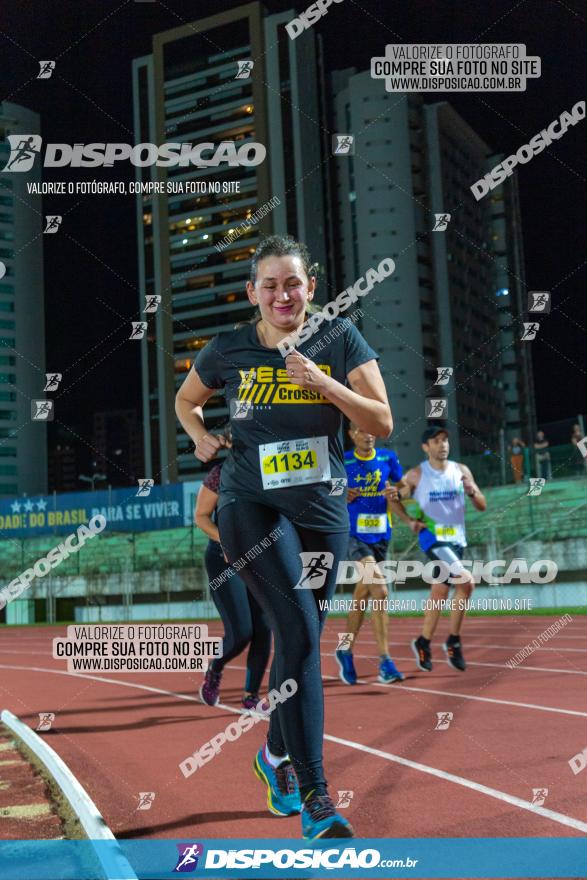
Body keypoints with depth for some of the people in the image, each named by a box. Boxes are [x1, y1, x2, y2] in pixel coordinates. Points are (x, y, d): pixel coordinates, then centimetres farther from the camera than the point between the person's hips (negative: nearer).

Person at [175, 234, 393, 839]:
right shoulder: (228, 350, -1)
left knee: (300, 640, 13)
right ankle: (314, 794, -11)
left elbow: (383, 423, -6)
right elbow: (185, 400, 18)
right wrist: (201, 437, -1)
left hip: (323, 510, 3)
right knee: (300, 633, -18)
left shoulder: (340, 339, -1)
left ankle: (276, 754, 39)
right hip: (252, 507, -2)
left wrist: (324, 383, -18)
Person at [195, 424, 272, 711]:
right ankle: (214, 671, 21)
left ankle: (251, 695, 13)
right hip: (225, 559, -4)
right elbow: (201, 516, -5)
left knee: (263, 629, -3)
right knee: (240, 632, -11)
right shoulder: (220, 473, -9)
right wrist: (225, 540, -19)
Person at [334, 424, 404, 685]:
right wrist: (343, 497, -16)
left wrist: (394, 494, -10)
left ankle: (346, 650, 29)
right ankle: (385, 661, -18)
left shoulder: (388, 458, 5)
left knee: (363, 594, 12)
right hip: (354, 534, -4)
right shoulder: (341, 462, -2)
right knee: (380, 590, -20)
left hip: (380, 534, 4)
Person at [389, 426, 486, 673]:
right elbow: (393, 497, 7)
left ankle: (423, 642, 25)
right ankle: (453, 641, -8)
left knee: (440, 592, 10)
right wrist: (409, 520, -6)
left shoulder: (461, 471, 4)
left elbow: (482, 506, 5)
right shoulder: (416, 475, -4)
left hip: (456, 539, 5)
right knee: (466, 581, -21)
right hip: (433, 538, -5)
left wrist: (472, 491, -15)